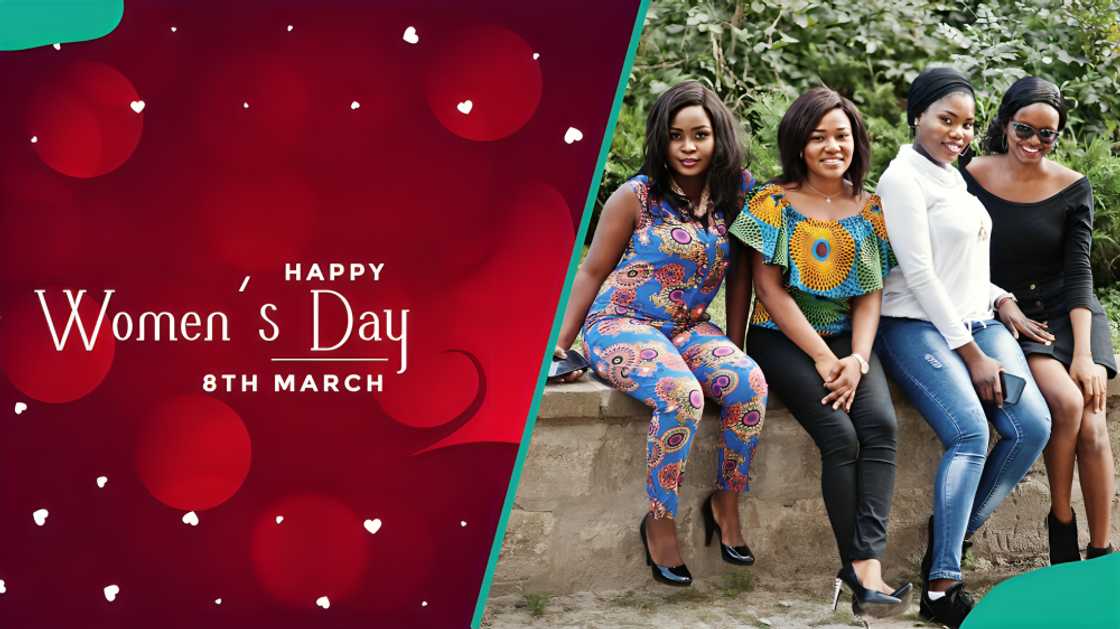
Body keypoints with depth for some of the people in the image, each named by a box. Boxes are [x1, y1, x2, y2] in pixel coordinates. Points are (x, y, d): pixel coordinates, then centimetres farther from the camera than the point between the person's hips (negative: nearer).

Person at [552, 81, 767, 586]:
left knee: (750, 382, -27)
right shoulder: (637, 197, -5)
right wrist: (560, 346, -2)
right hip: (620, 324, -4)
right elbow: (592, 272, 0)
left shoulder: (732, 199, 5)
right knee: (683, 395, -34)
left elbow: (738, 277, 11)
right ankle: (660, 520, -16)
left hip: (688, 329, 4)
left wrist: (733, 349, 7)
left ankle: (726, 502, -7)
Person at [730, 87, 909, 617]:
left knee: (881, 425, -26)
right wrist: (822, 358, -13)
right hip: (783, 338, -3)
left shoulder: (868, 208, 8)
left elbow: (871, 293, 5)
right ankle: (859, 569, -17)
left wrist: (857, 358, -13)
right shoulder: (773, 202, -3)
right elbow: (770, 288, -7)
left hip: (847, 338, 3)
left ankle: (868, 565, -30)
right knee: (840, 435, -26)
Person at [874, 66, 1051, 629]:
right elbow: (919, 273, -13)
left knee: (1033, 425, -13)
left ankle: (954, 535, 1)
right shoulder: (903, 178, -8)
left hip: (977, 322, 8)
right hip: (919, 327, -8)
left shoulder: (955, 176, 18)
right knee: (971, 433, -27)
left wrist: (1002, 304, 6)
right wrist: (972, 356, -14)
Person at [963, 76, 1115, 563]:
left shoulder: (1074, 189, -1)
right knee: (1066, 402, -26)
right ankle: (1060, 521, -6)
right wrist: (1002, 305, -12)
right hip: (1008, 315, -1)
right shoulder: (973, 179, -4)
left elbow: (1079, 273, -5)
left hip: (1069, 312, 2)